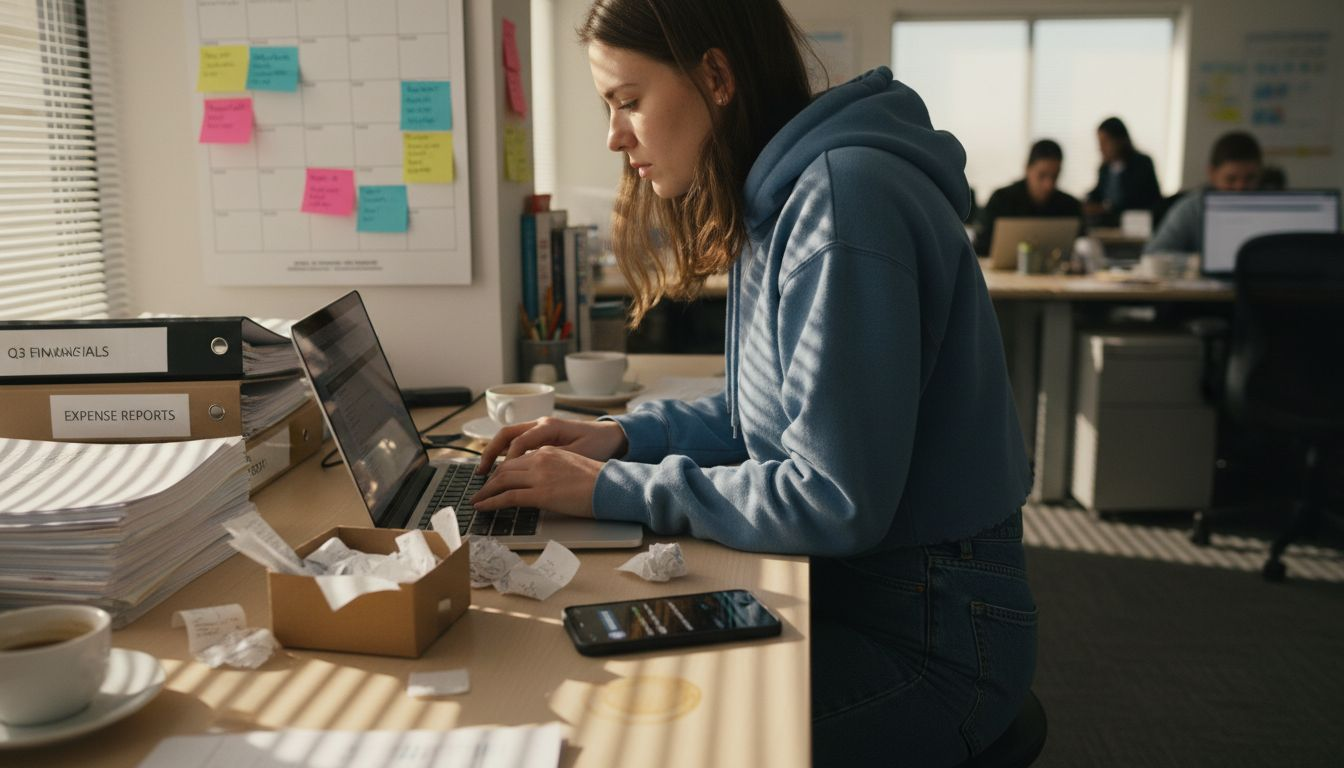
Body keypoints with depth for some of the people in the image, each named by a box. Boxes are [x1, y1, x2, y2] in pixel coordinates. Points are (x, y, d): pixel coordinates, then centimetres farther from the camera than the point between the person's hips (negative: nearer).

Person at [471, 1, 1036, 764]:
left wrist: (613, 489, -18)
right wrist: (623, 436, 2)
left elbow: (835, 502, -24)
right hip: (839, 587, 8)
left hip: (925, 636, -8)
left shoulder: (845, 199, -23)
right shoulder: (783, 195, 7)